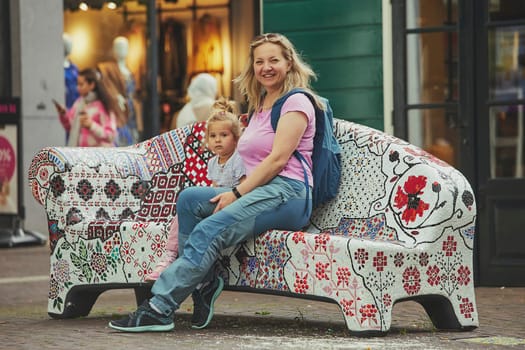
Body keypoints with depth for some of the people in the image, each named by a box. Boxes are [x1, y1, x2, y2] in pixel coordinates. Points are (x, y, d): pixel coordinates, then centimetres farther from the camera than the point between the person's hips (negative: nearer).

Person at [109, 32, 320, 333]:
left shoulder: (296, 102, -2)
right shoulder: (260, 105, 25)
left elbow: (278, 159, -12)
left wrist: (237, 193, -15)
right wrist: (235, 192, 1)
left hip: (288, 193, -9)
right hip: (260, 192, 9)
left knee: (209, 230, -27)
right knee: (189, 199, -12)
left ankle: (159, 310, -33)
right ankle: (205, 282, -17)